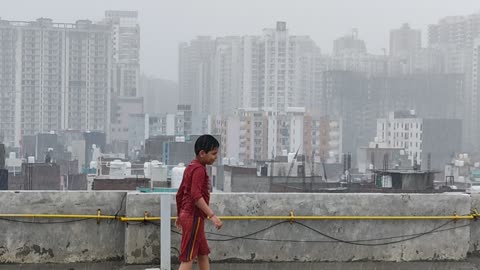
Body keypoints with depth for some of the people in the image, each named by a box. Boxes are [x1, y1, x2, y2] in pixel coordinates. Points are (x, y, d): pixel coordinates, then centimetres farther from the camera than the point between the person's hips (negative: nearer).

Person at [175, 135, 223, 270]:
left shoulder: (191, 167, 15)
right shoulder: (199, 169, -15)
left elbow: (180, 194, 21)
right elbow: (196, 195, -27)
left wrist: (179, 215, 29)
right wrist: (212, 215, -29)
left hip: (186, 215, 10)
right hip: (194, 217, -10)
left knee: (203, 254, 14)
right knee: (188, 258, -8)